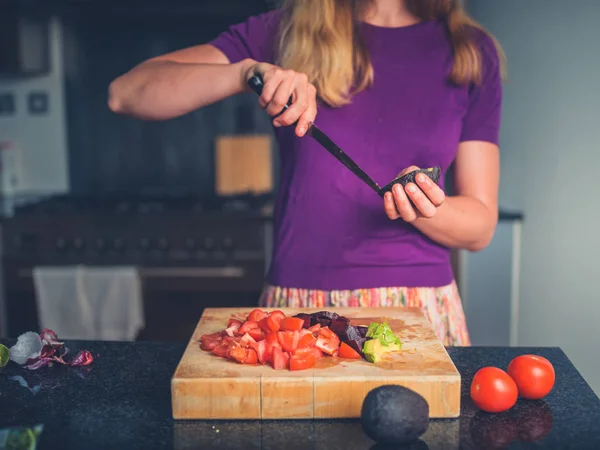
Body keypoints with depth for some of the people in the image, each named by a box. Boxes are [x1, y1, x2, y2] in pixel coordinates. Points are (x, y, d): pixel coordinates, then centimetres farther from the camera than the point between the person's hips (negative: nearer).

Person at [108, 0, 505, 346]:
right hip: (295, 305, 0)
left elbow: (481, 226, 3)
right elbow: (125, 93, -6)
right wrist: (244, 72, -21)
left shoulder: (472, 51, 3)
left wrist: (423, 211, -20)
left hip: (419, 309, 1)